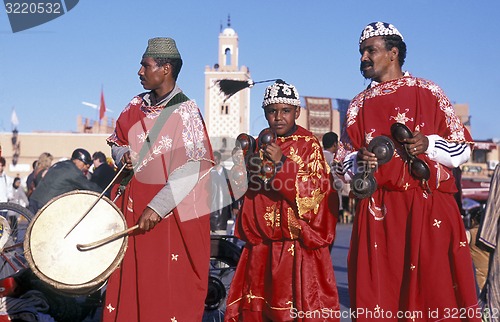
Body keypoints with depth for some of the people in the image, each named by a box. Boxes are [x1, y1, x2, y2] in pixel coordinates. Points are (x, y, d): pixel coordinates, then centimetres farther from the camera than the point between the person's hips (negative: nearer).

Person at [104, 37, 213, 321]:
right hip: (132, 205, 6)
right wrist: (123, 156, -3)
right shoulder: (137, 105, 8)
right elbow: (117, 142, 21)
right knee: (129, 280, 8)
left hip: (173, 212, -5)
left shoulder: (186, 112, -10)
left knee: (170, 286, 0)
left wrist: (157, 208, -22)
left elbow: (190, 171, -16)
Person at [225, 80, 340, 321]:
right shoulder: (261, 145, 11)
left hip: (298, 245, -5)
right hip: (262, 245, 5)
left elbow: (315, 191, -13)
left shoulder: (309, 145, -4)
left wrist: (282, 163, -20)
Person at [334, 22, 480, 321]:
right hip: (378, 215, 2)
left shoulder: (428, 93, 6)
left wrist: (429, 145, -11)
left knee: (437, 294, -4)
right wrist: (360, 162, -5)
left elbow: (463, 150, 6)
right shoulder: (359, 105, 14)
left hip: (431, 211, -2)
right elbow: (345, 166, 16)